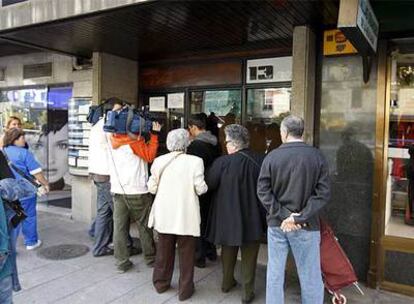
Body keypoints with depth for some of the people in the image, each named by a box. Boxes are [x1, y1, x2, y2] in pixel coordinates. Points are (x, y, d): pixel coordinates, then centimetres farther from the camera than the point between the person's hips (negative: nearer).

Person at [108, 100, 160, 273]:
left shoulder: (113, 137, 5)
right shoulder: (133, 138, -13)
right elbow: (149, 156, -13)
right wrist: (154, 135, -10)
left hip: (117, 189, 5)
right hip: (137, 190, -5)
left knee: (119, 226, 6)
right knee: (145, 226, 9)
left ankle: (122, 262, 12)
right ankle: (151, 258, 22)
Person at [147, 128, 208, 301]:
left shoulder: (159, 161, -3)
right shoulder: (195, 161, -12)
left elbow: (152, 188, 3)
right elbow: (200, 189, -11)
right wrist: (204, 186, 10)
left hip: (164, 214, 3)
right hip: (186, 216, -3)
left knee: (164, 250, 19)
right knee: (186, 253, 11)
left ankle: (161, 283, 35)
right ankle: (185, 290, 21)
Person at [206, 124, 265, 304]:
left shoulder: (222, 162, -19)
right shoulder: (260, 161, -13)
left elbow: (209, 185, -10)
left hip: (228, 217, 0)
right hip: (252, 218, 1)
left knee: (228, 251, 23)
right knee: (249, 257, 14)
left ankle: (227, 282, 39)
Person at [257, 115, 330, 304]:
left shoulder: (272, 157, -6)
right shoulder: (317, 156, -7)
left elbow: (263, 191, -9)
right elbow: (323, 193, -11)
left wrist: (282, 215, -9)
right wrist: (300, 218, -12)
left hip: (276, 224, 1)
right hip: (306, 226, -1)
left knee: (274, 273, 14)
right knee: (310, 276, 12)